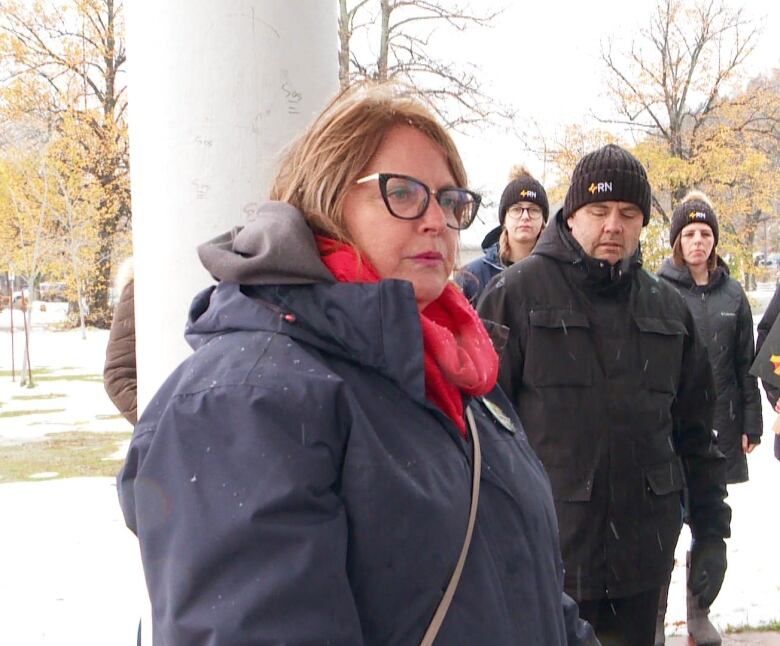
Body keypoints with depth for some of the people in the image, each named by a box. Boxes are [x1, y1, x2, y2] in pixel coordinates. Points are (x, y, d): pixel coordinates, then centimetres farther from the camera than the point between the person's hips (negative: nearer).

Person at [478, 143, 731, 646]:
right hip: (542, 559, -4)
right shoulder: (517, 293, -4)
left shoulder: (669, 308, 11)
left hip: (643, 560, 4)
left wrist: (711, 531, 12)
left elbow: (696, 430, 15)